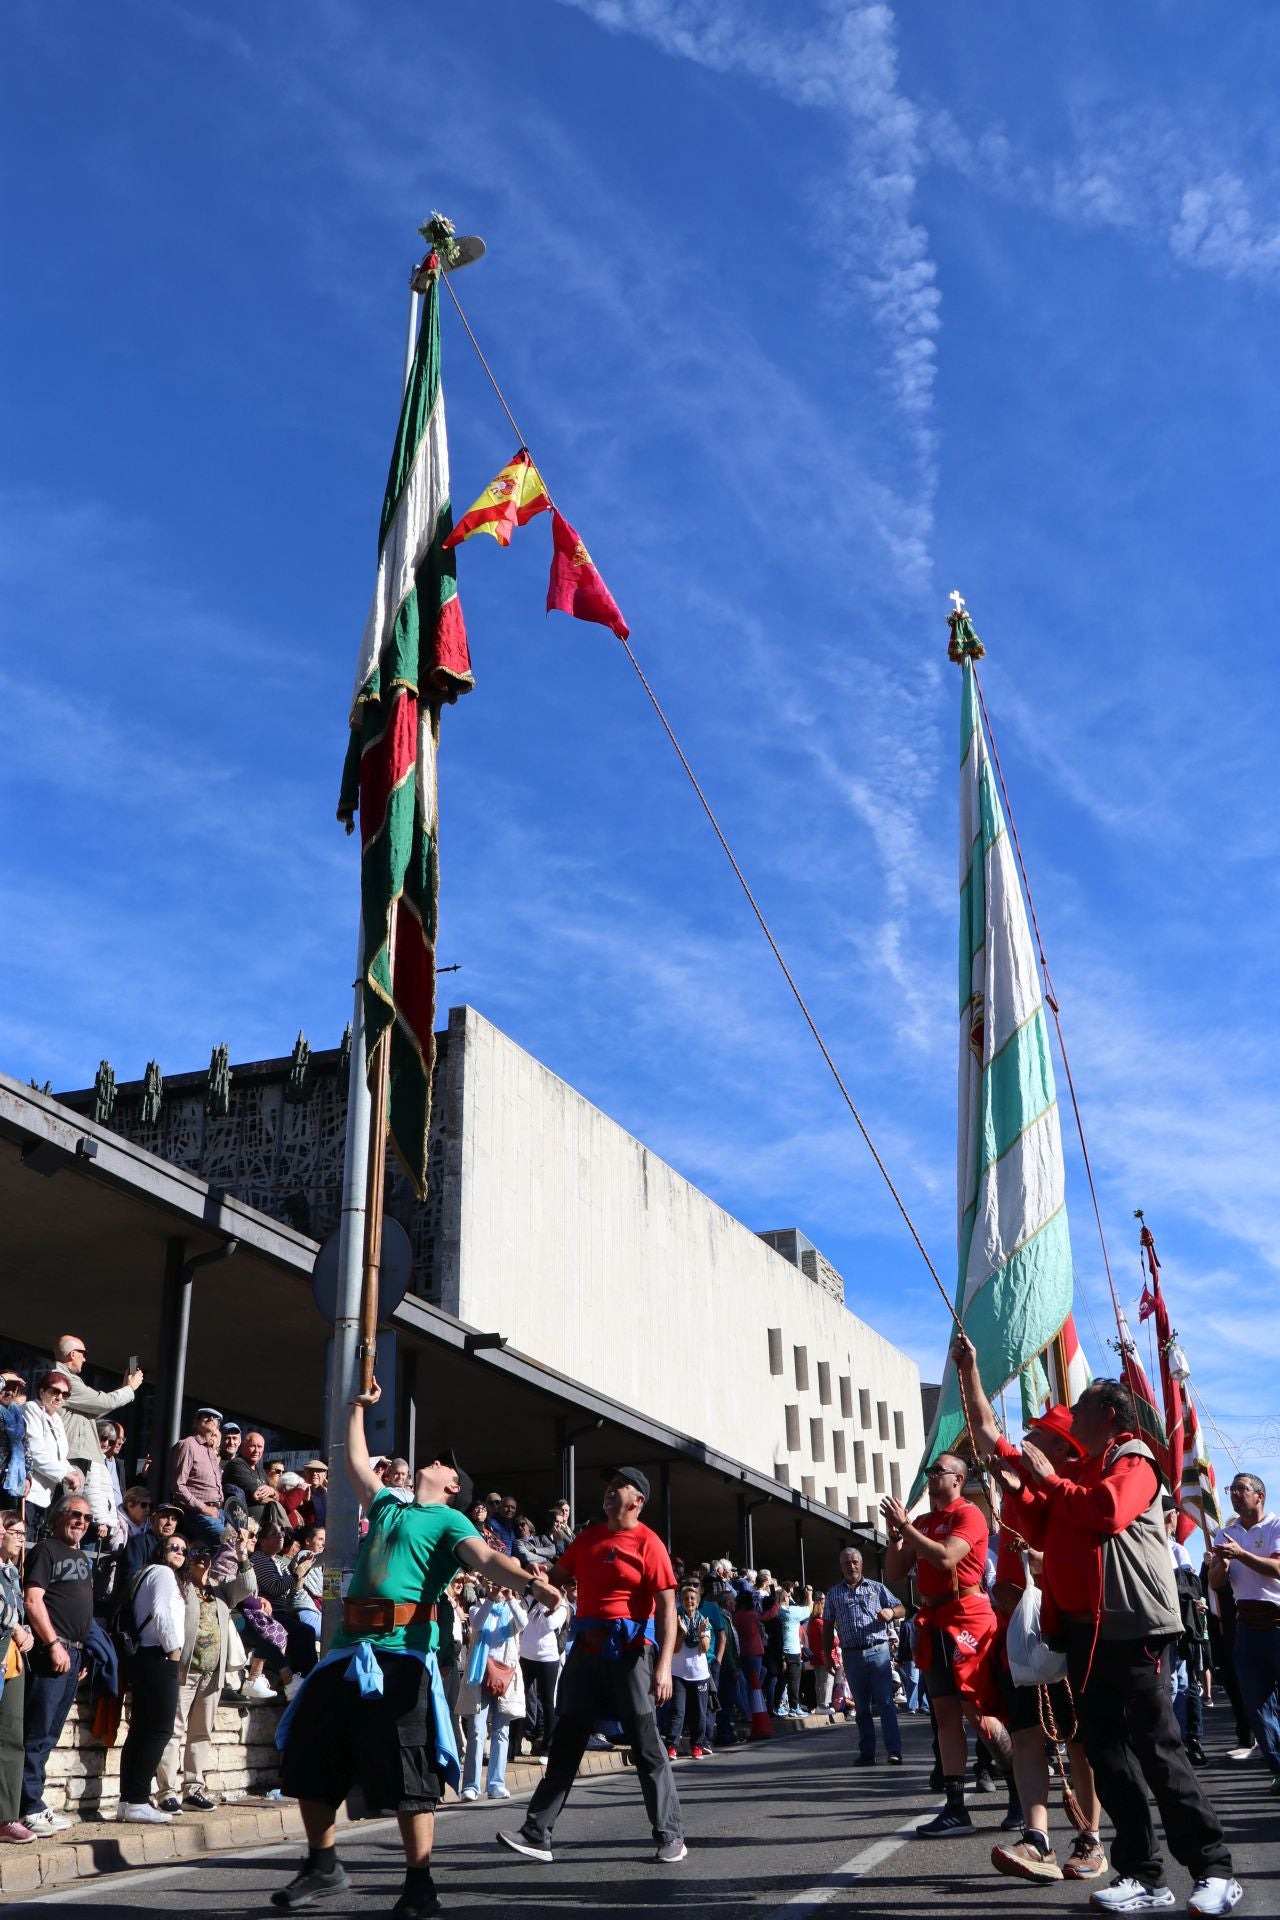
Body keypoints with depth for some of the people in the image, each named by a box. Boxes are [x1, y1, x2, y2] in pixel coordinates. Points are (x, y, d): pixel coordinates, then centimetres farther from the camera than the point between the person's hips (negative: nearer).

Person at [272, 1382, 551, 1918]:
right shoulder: (387, 1505, 23)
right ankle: (322, 1867, 28)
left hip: (402, 1653, -7)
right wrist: (358, 1409, 43)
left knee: (406, 1772, -5)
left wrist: (530, 1582, -33)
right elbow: (357, 1463, 38)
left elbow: (487, 1560, -14)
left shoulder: (449, 1520, 3)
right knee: (309, 1758, 11)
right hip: (349, 1648, 7)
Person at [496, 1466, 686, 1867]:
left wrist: (664, 1665, -20)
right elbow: (556, 1577, 20)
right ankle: (537, 1834, 10)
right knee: (566, 1741, 7)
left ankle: (670, 1836, 11)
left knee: (646, 1746, 0)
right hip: (585, 1649, 6)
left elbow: (667, 1607, -12)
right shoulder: (588, 1537, 13)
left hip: (629, 1651, -6)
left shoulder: (648, 1544, -7)